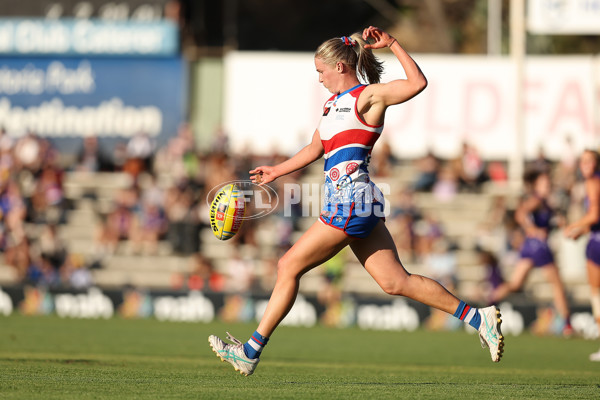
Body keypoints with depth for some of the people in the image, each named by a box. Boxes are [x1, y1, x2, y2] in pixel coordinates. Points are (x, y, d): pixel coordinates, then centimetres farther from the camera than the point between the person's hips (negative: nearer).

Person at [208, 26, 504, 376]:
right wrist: (276, 171, 33)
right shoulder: (333, 104, 21)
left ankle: (252, 351, 2)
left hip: (352, 199, -9)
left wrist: (392, 43, -17)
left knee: (289, 267, -4)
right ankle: (477, 317, 4)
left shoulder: (368, 97, -4)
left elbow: (417, 83, -17)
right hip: (350, 203, 9)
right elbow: (315, 149, 33)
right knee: (396, 282, 4)